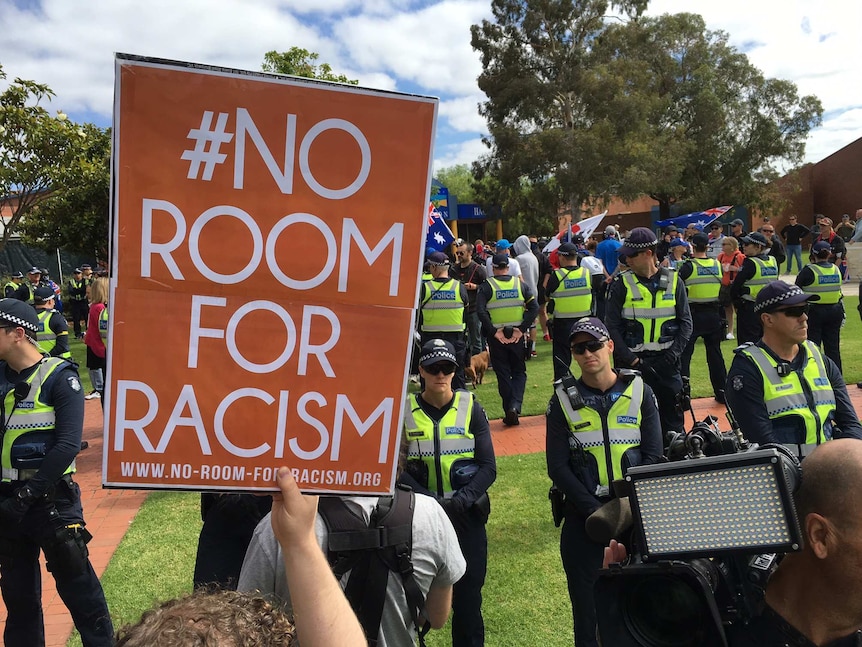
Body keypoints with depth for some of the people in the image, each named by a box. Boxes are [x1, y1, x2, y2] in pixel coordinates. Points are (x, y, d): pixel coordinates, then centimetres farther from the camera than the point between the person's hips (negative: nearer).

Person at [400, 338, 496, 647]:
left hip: (467, 514, 0)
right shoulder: (405, 410, -2)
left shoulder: (471, 408, -2)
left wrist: (459, 502, -17)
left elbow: (488, 468, -4)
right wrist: (428, 500, -17)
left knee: (468, 594, 6)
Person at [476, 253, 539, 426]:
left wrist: (493, 331, -12)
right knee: (519, 372, 14)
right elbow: (534, 307, -5)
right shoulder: (520, 284, 4)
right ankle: (515, 406, -6)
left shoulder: (486, 286, -4)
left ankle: (509, 413, 12)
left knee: (503, 374, 8)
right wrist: (522, 329, -7)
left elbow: (480, 310, -16)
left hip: (496, 336, -1)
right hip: (516, 335, 1)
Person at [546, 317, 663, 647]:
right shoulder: (564, 400, 0)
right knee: (586, 600, 7)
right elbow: (557, 466, -3)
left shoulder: (639, 391, 2)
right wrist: (593, 509, -12)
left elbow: (653, 455, -1)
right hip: (584, 514, 0)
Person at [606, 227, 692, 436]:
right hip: (631, 362, -1)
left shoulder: (673, 281, 3)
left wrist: (673, 353, -8)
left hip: (666, 362, 1)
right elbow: (613, 328, -3)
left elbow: (685, 322, 6)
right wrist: (632, 360, -12)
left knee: (673, 419, 8)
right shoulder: (622, 286, -1)